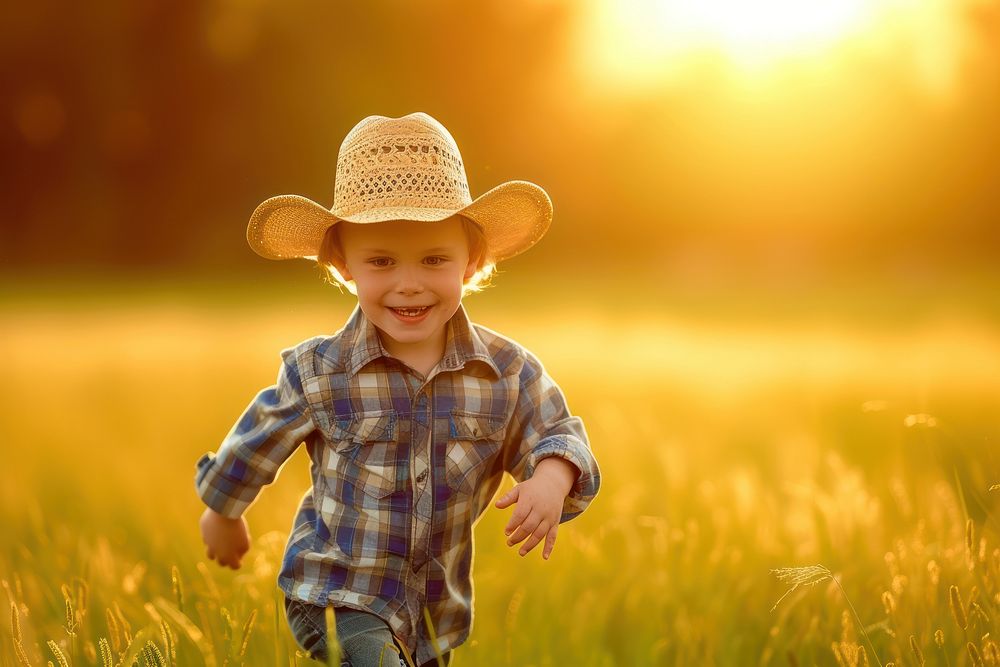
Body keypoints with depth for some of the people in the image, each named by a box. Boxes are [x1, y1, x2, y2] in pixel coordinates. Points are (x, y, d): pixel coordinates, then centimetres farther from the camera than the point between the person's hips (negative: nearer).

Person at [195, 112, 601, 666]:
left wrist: (552, 478, -23)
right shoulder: (318, 374, -13)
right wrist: (223, 514, 19)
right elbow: (254, 446, 3)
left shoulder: (508, 373, -9)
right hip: (340, 597, -4)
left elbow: (557, 436, 2)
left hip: (438, 605, 4)